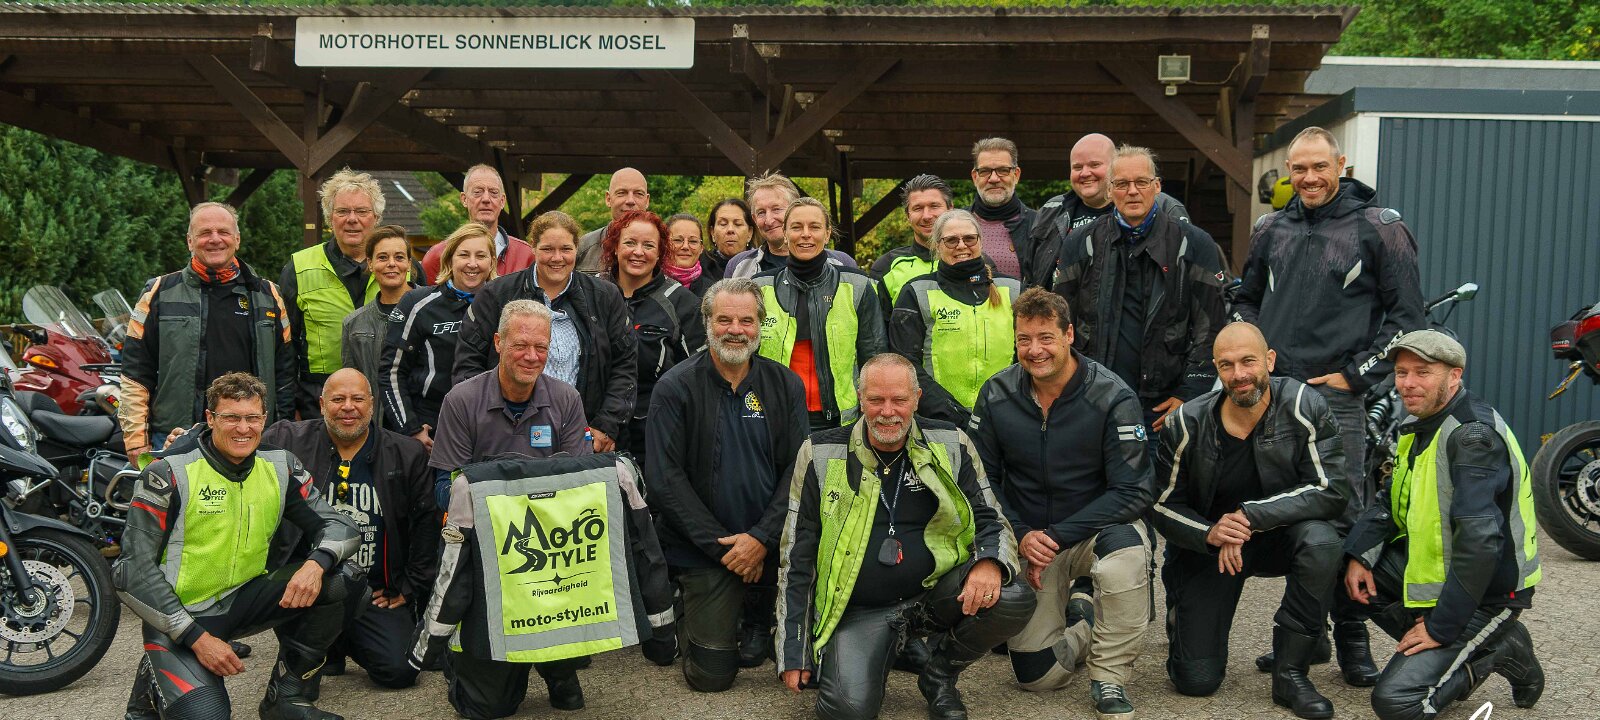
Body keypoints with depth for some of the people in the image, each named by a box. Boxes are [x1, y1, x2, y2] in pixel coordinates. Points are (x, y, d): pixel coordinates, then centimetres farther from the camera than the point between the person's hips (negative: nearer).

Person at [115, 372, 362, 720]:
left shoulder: (280, 466, 0)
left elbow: (340, 525, 0)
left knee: (344, 578, -13)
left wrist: (315, 564, -24)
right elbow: (137, 567, -14)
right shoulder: (169, 473, -13)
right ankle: (155, 683, 10)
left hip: (244, 599, 5)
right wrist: (197, 638, -18)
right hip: (179, 613, -5)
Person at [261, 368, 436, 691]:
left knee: (400, 670, -15)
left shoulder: (407, 455, 3)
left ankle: (347, 638, 22)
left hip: (375, 594, 1)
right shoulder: (288, 441, -1)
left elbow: (426, 525, 8)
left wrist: (410, 588, 6)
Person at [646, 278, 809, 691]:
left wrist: (762, 538, -15)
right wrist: (723, 546, -14)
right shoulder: (675, 388, -7)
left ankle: (754, 618, 34)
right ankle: (687, 615, 28)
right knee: (712, 675, -4)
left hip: (772, 547, 3)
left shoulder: (785, 385, 2)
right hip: (705, 551, -2)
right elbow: (664, 479, -11)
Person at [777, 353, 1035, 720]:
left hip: (936, 591, 2)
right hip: (858, 610, -2)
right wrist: (792, 652, 1)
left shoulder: (950, 445, 1)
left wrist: (990, 563, -22)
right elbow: (796, 558, 3)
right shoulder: (822, 455, -2)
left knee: (1013, 600, -26)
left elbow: (991, 520, 5)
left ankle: (941, 673, 3)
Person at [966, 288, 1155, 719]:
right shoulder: (996, 396, -8)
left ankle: (1110, 678, -16)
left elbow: (1135, 492, -19)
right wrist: (1020, 536, -16)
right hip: (1027, 536, 2)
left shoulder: (1113, 399, -17)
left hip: (1100, 527, -2)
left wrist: (1057, 536, -24)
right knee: (1037, 676, -5)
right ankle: (1080, 616, 30)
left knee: (1125, 550, -39)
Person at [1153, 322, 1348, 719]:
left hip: (1279, 534, 0)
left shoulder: (1305, 408, -17)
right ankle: (1181, 614, 29)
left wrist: (1252, 515, -31)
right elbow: (1164, 506, -7)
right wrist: (1210, 534, -27)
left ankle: (1290, 672, -18)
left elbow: (1331, 490, -23)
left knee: (1322, 541, -37)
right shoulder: (1188, 423, -14)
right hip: (1207, 545, 0)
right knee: (1197, 680, -9)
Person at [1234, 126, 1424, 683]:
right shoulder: (1271, 229, 16)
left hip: (1337, 394, -5)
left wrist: (1355, 374, -7)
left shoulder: (1379, 227, 1)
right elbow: (1246, 299, 27)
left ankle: (1352, 640, 4)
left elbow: (1407, 315, -1)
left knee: (1343, 518, -7)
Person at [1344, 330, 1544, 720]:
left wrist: (1441, 628, -26)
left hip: (1484, 591, -9)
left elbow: (1480, 541, -31)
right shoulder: (1423, 424, 7)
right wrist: (1358, 556, -8)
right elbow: (1389, 501, 11)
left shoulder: (1474, 435, -24)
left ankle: (1498, 651, 1)